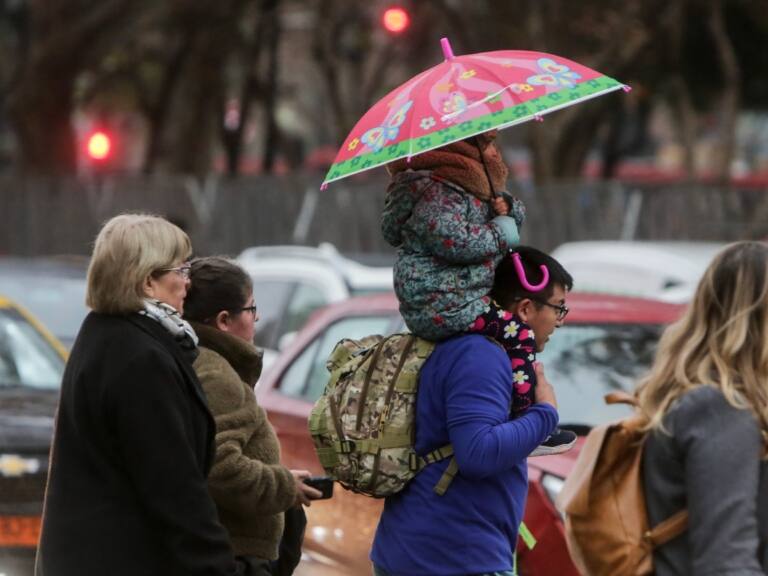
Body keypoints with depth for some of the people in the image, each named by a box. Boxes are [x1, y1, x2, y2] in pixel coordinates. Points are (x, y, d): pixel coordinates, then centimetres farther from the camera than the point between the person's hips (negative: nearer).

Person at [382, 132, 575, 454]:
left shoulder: (472, 186, 18)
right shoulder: (438, 191, -16)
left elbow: (517, 216, 25)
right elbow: (450, 239, -29)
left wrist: (505, 206, 1)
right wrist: (498, 234, -15)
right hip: (439, 306, -11)